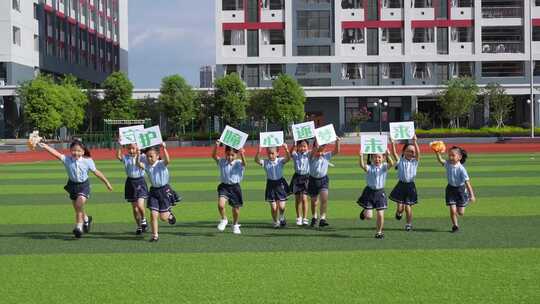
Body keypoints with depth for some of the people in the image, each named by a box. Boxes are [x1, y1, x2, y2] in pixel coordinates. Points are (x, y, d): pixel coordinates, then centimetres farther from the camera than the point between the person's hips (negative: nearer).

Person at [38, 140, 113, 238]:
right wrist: (46, 147, -43)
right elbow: (57, 154, -27)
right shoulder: (67, 159, -12)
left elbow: (96, 172, -3)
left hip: (83, 185, -3)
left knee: (79, 203, -25)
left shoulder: (87, 161, -13)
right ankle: (86, 219, 46)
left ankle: (79, 226, -13)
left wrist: (107, 183, 3)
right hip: (72, 185, 3)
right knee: (77, 208, 14)